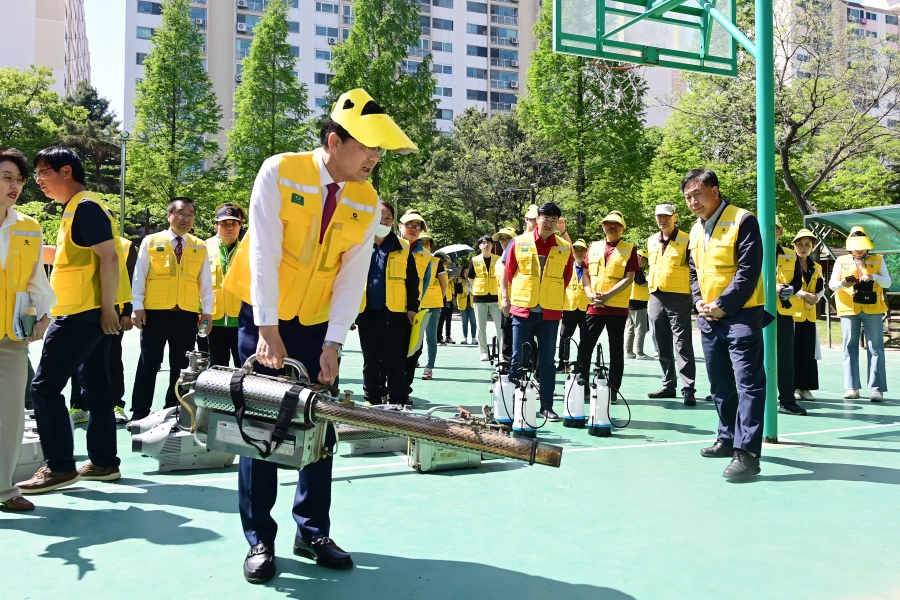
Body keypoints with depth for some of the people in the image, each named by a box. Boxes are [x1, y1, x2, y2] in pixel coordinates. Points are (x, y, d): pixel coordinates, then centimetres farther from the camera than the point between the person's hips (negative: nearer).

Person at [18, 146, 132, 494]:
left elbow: (109, 257, -20)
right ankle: (104, 462, 20)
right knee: (96, 386, 12)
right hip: (86, 312, 10)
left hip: (84, 312, -10)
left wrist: (107, 308, -22)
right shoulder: (76, 209, 18)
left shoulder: (85, 206, -12)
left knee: (44, 387, -7)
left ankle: (60, 467, -1)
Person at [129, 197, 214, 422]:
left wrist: (207, 311, 4)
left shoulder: (200, 247, 9)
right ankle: (140, 412, 13)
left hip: (187, 314, 2)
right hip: (155, 312, -2)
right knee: (148, 363, 4)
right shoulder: (151, 242, 3)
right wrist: (138, 307, -4)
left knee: (181, 365, 7)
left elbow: (206, 281, 9)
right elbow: (139, 276, 2)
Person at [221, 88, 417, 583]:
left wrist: (332, 344, -12)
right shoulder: (280, 172, -15)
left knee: (320, 428, 5)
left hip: (318, 325, 4)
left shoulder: (367, 201, -5)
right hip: (264, 318, -3)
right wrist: (268, 330, -23)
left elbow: (353, 277, -6)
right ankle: (259, 539, 11)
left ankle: (312, 532, 19)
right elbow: (263, 254, -19)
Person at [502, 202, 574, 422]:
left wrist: (554, 297, 10)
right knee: (518, 360, 3)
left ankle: (547, 406, 13)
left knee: (547, 361, 6)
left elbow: (566, 278, 13)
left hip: (550, 313, 1)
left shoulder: (565, 248, 4)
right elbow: (508, 272, 7)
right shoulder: (519, 243, 1)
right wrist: (507, 298, 7)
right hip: (523, 310, -1)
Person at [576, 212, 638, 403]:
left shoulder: (629, 249, 1)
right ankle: (582, 387, 10)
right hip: (594, 306, 3)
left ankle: (613, 389, 11)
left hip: (618, 307, -3)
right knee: (584, 348, 0)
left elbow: (629, 278, -8)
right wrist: (590, 294, -9)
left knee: (616, 350, 5)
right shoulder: (593, 247, 12)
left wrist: (607, 295, -18)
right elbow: (585, 273, 10)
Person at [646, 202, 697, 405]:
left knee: (682, 345, -7)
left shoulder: (686, 240, -6)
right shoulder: (651, 241, 11)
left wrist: (694, 298, -9)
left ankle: (688, 389, -4)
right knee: (662, 347, 10)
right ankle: (668, 386, 19)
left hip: (678, 298, -6)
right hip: (656, 298, 6)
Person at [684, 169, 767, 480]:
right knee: (720, 383, 15)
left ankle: (747, 452, -10)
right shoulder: (695, 230, 13)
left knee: (748, 383, -9)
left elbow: (749, 271, -16)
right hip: (709, 318, 8)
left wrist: (722, 305, -16)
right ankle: (728, 439, 27)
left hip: (741, 315, -8)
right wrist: (699, 302, 2)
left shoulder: (742, 221, -11)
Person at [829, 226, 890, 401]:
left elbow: (887, 283, 4)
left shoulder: (878, 260, 9)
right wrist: (842, 284, -19)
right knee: (850, 347, 2)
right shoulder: (842, 261, 7)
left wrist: (874, 277, -16)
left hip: (873, 310, 0)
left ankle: (877, 388, -2)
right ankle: (853, 387, 7)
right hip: (849, 309, 1)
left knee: (875, 348, -3)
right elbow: (831, 284, 3)